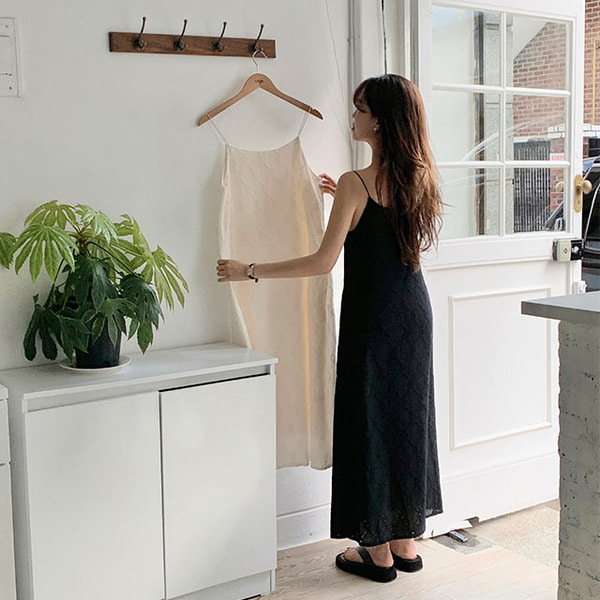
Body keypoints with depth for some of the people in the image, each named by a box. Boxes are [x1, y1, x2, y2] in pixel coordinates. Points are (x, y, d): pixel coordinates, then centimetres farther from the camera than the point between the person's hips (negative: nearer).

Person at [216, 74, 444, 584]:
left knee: (370, 422, 4)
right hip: (415, 313, 7)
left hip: (372, 318, -7)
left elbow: (325, 261, -18)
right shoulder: (418, 178, 4)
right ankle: (407, 544, 25)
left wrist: (251, 271, -11)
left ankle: (379, 552, 16)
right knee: (408, 419, 14)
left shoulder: (355, 184, -16)